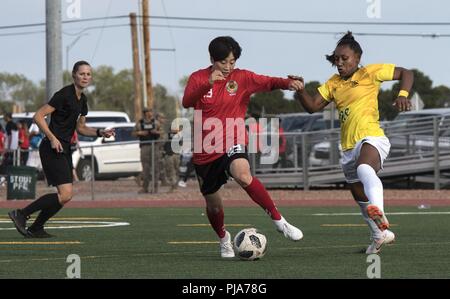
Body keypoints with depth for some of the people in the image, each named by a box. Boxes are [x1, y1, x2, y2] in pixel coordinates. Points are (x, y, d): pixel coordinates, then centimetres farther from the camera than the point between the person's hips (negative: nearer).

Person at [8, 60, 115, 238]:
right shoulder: (64, 95, -14)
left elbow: (80, 128, 25)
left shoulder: (82, 100, 13)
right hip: (52, 149, -9)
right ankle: (21, 214, -9)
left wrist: (100, 133, 9)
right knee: (65, 195, -17)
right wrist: (52, 138, -22)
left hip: (64, 149, 9)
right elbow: (38, 116, -16)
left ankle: (35, 229, 18)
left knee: (66, 195, 8)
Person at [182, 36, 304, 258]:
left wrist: (288, 83, -37)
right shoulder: (198, 78, -1)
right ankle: (224, 239, 43)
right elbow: (186, 102, -18)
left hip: (232, 143, -2)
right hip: (205, 149, 2)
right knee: (212, 203, 13)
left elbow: (267, 82, -16)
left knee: (242, 174, -35)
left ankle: (278, 220, -30)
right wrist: (208, 83, -33)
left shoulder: (242, 78, -1)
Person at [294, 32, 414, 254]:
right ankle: (380, 235, 40)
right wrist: (300, 90, -6)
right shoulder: (333, 83, 16)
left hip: (371, 138, -8)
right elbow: (313, 106, 11)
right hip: (349, 148, 8)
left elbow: (406, 74, 5)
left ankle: (379, 215, -62)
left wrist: (402, 95, -13)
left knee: (364, 169, -41)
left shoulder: (370, 73, 0)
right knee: (361, 198, 18)